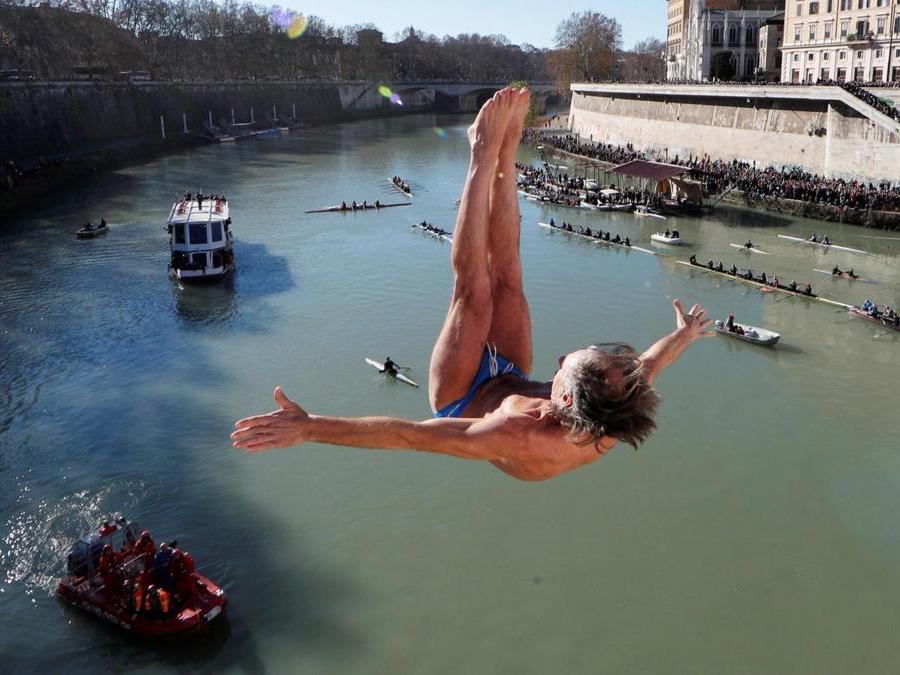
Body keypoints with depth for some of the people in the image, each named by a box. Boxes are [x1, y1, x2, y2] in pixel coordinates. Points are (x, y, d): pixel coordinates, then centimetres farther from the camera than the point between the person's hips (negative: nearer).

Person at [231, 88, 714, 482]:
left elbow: (410, 435, -48)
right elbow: (645, 366, -8)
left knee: (473, 281, -12)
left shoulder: (523, 440, -48)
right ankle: (503, 153, 11)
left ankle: (485, 154, 2)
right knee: (505, 270, -3)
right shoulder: (615, 423, -32)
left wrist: (308, 427, -47)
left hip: (463, 400, -4)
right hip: (512, 381, 5)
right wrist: (686, 335, 11)